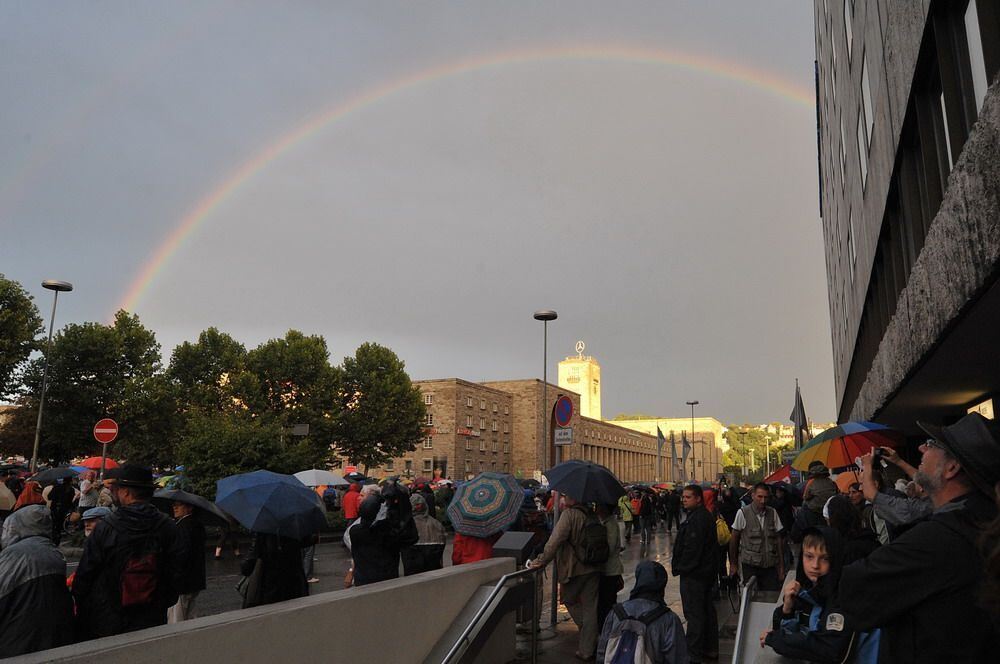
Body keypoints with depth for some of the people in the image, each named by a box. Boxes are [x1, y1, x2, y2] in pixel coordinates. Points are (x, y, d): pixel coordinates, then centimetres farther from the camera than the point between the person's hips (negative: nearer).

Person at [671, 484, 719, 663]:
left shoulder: (697, 519, -21)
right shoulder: (706, 516, 13)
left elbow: (692, 548, -25)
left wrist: (680, 568, -14)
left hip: (694, 574, -11)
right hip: (706, 571, 11)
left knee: (694, 614, -5)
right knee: (707, 610, 18)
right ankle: (711, 649, 29)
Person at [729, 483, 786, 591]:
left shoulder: (773, 513, 3)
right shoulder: (742, 513, -7)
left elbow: (778, 539, 8)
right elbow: (734, 539, 1)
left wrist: (781, 565, 7)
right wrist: (733, 563, 7)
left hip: (770, 565, 3)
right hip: (750, 565, -3)